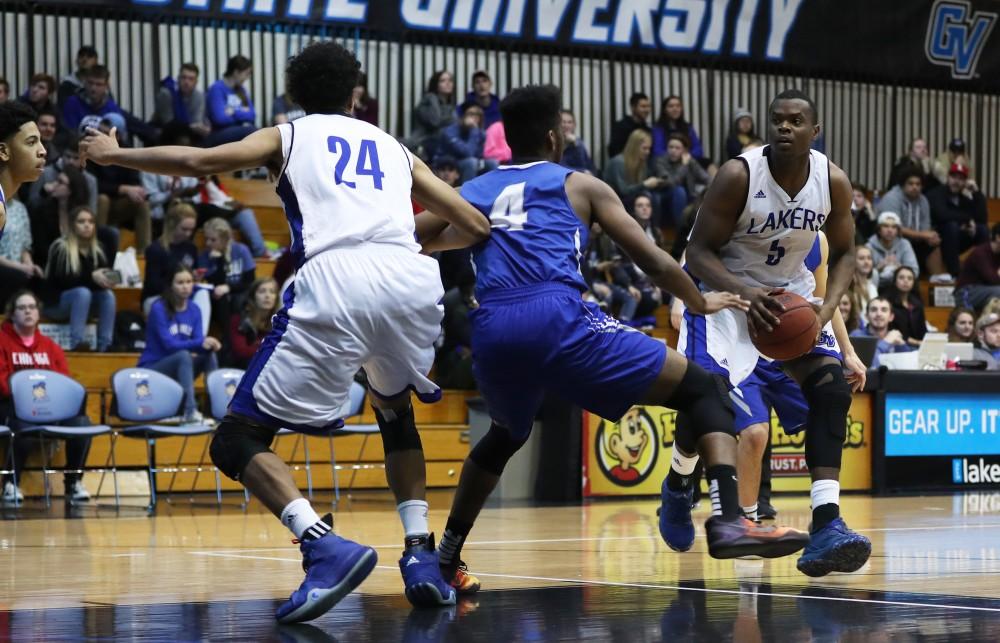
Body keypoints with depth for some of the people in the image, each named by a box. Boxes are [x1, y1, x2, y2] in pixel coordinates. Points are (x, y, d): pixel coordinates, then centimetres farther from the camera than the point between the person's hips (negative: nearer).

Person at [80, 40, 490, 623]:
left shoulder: (287, 136, 24)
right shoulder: (395, 148, 31)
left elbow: (199, 162, 9)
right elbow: (477, 228, 30)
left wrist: (113, 154, 26)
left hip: (334, 282, -4)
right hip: (412, 281, 4)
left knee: (237, 441, 5)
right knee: (395, 410, 34)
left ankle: (327, 546, -19)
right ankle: (421, 554, 18)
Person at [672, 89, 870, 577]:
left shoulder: (833, 182, -13)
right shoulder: (738, 175, -25)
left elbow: (843, 253, 1)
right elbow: (699, 251, -21)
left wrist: (825, 309, -18)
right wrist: (745, 294, -39)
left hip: (790, 290, 4)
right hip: (725, 286, -4)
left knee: (831, 387, -17)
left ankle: (826, 522, -23)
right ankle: (678, 482, 19)